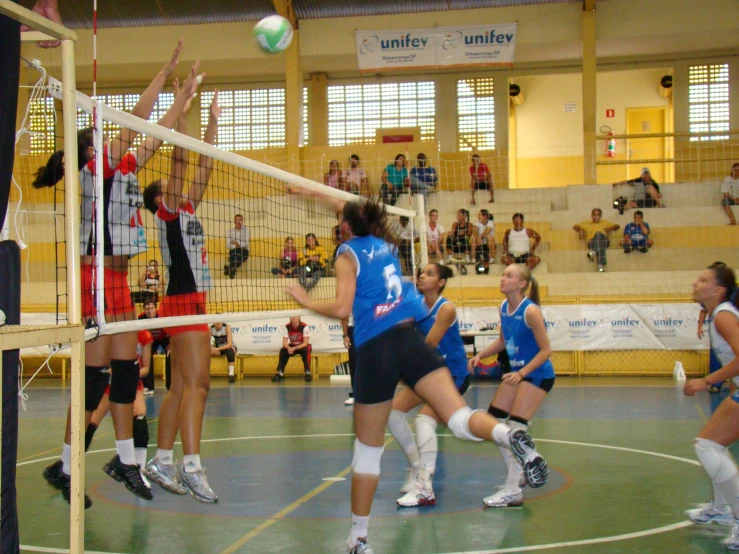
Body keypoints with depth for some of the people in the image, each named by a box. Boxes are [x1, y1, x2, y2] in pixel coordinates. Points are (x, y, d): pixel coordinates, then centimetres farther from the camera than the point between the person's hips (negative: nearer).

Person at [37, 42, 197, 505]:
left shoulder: (122, 169, 13)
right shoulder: (94, 168, -7)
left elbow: (155, 135, 18)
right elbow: (135, 122, -11)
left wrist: (184, 96, 16)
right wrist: (165, 74, -6)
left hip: (117, 280, 8)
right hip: (97, 277, -8)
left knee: (127, 369, 8)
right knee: (95, 375, -5)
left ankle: (126, 459, 16)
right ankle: (67, 468, 4)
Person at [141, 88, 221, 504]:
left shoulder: (188, 210, 18)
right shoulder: (169, 211, -3)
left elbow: (204, 165, 20)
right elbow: (180, 160, -12)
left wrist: (213, 121, 20)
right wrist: (183, 112, -11)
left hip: (194, 302, 9)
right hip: (183, 301, -9)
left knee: (184, 386, 9)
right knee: (195, 384, -16)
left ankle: (162, 461, 15)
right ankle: (192, 466, -21)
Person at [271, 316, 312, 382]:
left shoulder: (304, 326, -23)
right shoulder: (286, 327, -14)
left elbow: (305, 343, -26)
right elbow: (284, 343, -16)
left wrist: (294, 348, -40)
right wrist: (289, 348, -39)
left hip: (303, 346, -3)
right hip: (292, 346, 3)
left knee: (306, 350, -36)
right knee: (282, 351, -25)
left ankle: (307, 373, -28)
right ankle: (280, 373, -17)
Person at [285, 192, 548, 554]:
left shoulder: (348, 254, 3)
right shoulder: (382, 244, 19)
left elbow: (342, 309, -10)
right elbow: (357, 214, 41)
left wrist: (306, 301, 6)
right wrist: (319, 195, 53)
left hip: (374, 351, -4)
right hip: (409, 339, 4)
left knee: (368, 449, 8)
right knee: (460, 419, -10)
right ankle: (510, 436, -44)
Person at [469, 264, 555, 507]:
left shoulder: (530, 311, -21)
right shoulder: (503, 308, 1)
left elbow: (546, 350, -19)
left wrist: (522, 373, -29)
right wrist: (480, 354, 0)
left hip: (537, 374, -8)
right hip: (516, 371, 8)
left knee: (516, 427, -14)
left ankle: (513, 492, -8)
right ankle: (518, 474, 26)